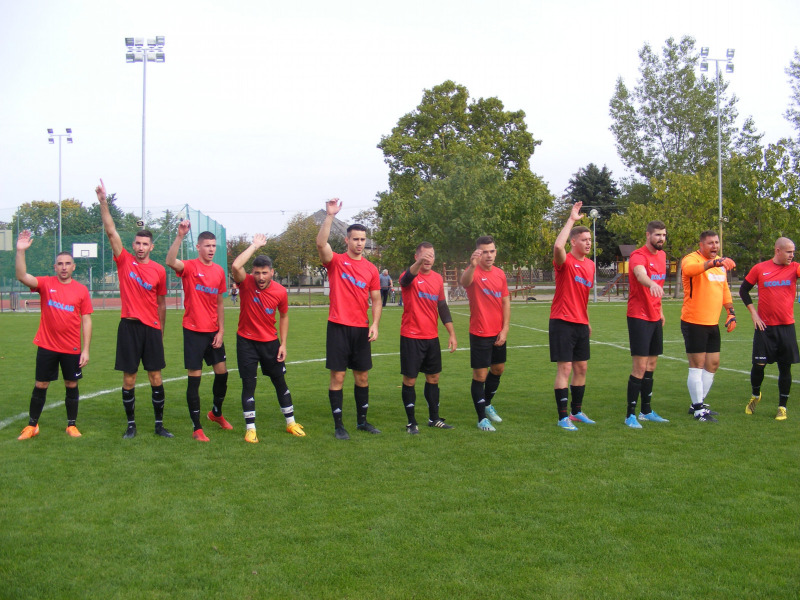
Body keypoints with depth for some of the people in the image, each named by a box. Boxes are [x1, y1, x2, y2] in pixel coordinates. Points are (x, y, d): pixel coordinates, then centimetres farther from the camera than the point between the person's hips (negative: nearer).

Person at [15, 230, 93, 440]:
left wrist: (86, 350, -5)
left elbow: (86, 321, 0)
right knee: (40, 386, 6)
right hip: (47, 346, 0)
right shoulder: (46, 284, -1)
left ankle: (71, 425, 21)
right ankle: (32, 426, 18)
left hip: (72, 348, 0)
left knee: (71, 385, 8)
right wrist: (20, 251, -29)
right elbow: (22, 276, -17)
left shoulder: (81, 290, -1)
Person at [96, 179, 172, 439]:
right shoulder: (124, 261, 2)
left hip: (152, 328, 1)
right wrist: (103, 202, -14)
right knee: (129, 379, 3)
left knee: (156, 378, 3)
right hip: (129, 326, -1)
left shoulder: (159, 270, 4)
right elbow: (111, 232, -6)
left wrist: (161, 330, 12)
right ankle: (131, 424, 15)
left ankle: (159, 424, 13)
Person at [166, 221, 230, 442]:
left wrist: (221, 330, 5)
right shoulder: (190, 267, -8)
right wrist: (180, 236, -37)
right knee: (194, 377, -1)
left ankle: (216, 412, 35)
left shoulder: (219, 271, 7)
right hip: (194, 331, -5)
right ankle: (197, 427, 7)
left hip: (214, 332, 5)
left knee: (222, 372, 10)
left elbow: (219, 303, 12)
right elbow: (170, 262, -31)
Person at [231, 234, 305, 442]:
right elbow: (235, 266, -34)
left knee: (280, 381, 11)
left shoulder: (280, 292, -8)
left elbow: (284, 316, 6)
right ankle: (250, 429, 8)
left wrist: (283, 344, 2)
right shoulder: (246, 284, -14)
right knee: (249, 384, -1)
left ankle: (291, 422, 24)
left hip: (270, 342, 2)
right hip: (246, 341, -2)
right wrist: (254, 246, -26)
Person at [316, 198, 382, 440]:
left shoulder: (371, 269, 8)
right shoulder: (336, 261, -2)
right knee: (338, 377, -2)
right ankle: (338, 425, 7)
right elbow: (320, 243, -21)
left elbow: (376, 300, 10)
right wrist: (329, 216, -28)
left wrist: (374, 324, -4)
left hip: (361, 329, 4)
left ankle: (362, 420, 25)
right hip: (339, 327, -4)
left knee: (363, 377, 11)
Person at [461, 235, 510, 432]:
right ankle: (482, 418, 9)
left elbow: (506, 302, 9)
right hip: (480, 334, -7)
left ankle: (487, 405, 41)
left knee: (498, 369, 19)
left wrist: (505, 329, 1)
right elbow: (464, 282, -38)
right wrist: (472, 265, -59)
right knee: (480, 375, -2)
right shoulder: (473, 272, -13)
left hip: (498, 334, 7)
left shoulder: (500, 273, 6)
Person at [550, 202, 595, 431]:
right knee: (564, 368, -8)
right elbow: (557, 246, -34)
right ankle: (563, 417, -3)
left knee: (581, 368, 12)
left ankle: (577, 411, 25)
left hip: (580, 324, 8)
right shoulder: (565, 262, -10)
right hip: (562, 323, -8)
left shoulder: (590, 265, 12)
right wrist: (571, 220, -27)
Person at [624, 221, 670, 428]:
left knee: (651, 365, 14)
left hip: (655, 318, 8)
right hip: (639, 317, -8)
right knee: (640, 367, -9)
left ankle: (646, 411, 25)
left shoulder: (661, 255, 11)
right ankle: (630, 415, -2)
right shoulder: (638, 256, -15)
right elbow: (640, 274, -39)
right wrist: (651, 283, -60)